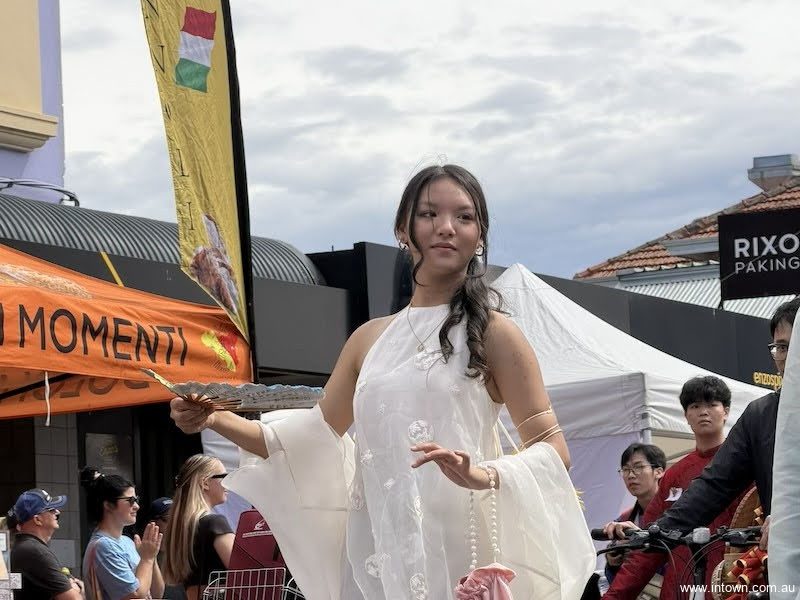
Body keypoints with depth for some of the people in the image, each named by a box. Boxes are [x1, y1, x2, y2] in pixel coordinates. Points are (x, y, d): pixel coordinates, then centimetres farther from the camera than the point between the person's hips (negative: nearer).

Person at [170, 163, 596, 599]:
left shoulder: (492, 334, 0)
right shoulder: (369, 339, 14)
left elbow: (553, 450, -3)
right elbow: (312, 443, 18)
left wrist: (483, 475, -21)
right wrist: (215, 420, 6)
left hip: (456, 555, -4)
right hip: (374, 559, 4)